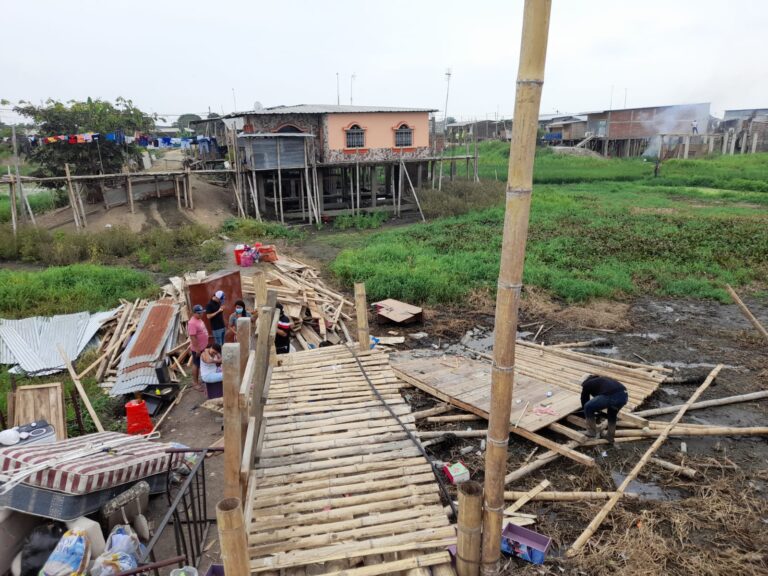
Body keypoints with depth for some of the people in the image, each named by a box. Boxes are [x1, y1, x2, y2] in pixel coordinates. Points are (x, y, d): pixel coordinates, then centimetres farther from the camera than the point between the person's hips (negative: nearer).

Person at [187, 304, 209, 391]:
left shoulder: (199, 320, 5)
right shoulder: (192, 323, -25)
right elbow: (193, 337, -26)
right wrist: (197, 349, -24)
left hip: (203, 347, 9)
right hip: (197, 348, -9)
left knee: (200, 364, 19)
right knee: (196, 365, 4)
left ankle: (197, 380, 32)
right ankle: (195, 382, 16)